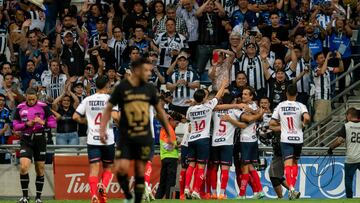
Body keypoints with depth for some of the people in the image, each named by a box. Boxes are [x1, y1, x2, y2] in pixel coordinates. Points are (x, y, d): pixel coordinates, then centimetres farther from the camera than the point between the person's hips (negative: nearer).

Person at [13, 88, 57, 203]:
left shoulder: (43, 107, -3)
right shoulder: (20, 108, 3)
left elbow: (53, 123, -3)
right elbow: (15, 126, 4)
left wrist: (43, 123, -22)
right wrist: (27, 124, -13)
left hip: (40, 139, 0)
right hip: (26, 140, 0)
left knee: (40, 170, 4)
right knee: (23, 167, -16)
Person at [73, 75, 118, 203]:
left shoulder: (87, 100, 6)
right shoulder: (110, 99, -4)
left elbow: (75, 117, 3)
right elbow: (114, 116, -18)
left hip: (92, 139, 2)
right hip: (107, 139, -2)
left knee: (94, 169, -2)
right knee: (108, 167, 17)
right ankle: (103, 186, -10)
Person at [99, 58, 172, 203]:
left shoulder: (149, 89, 4)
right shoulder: (122, 87, -4)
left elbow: (160, 111, 14)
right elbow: (108, 108, 3)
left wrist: (169, 135, 14)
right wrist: (102, 129, -8)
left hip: (144, 137, 2)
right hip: (126, 136, -2)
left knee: (140, 171, 3)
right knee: (121, 169, -15)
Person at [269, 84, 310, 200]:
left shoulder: (280, 106, 1)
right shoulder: (300, 106, -4)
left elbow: (272, 124, 1)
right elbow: (307, 118, -21)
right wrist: (304, 124, 1)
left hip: (285, 139, -1)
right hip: (298, 139, 1)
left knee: (288, 165, -8)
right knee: (295, 163, 20)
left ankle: (291, 188, -28)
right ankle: (292, 188, 17)